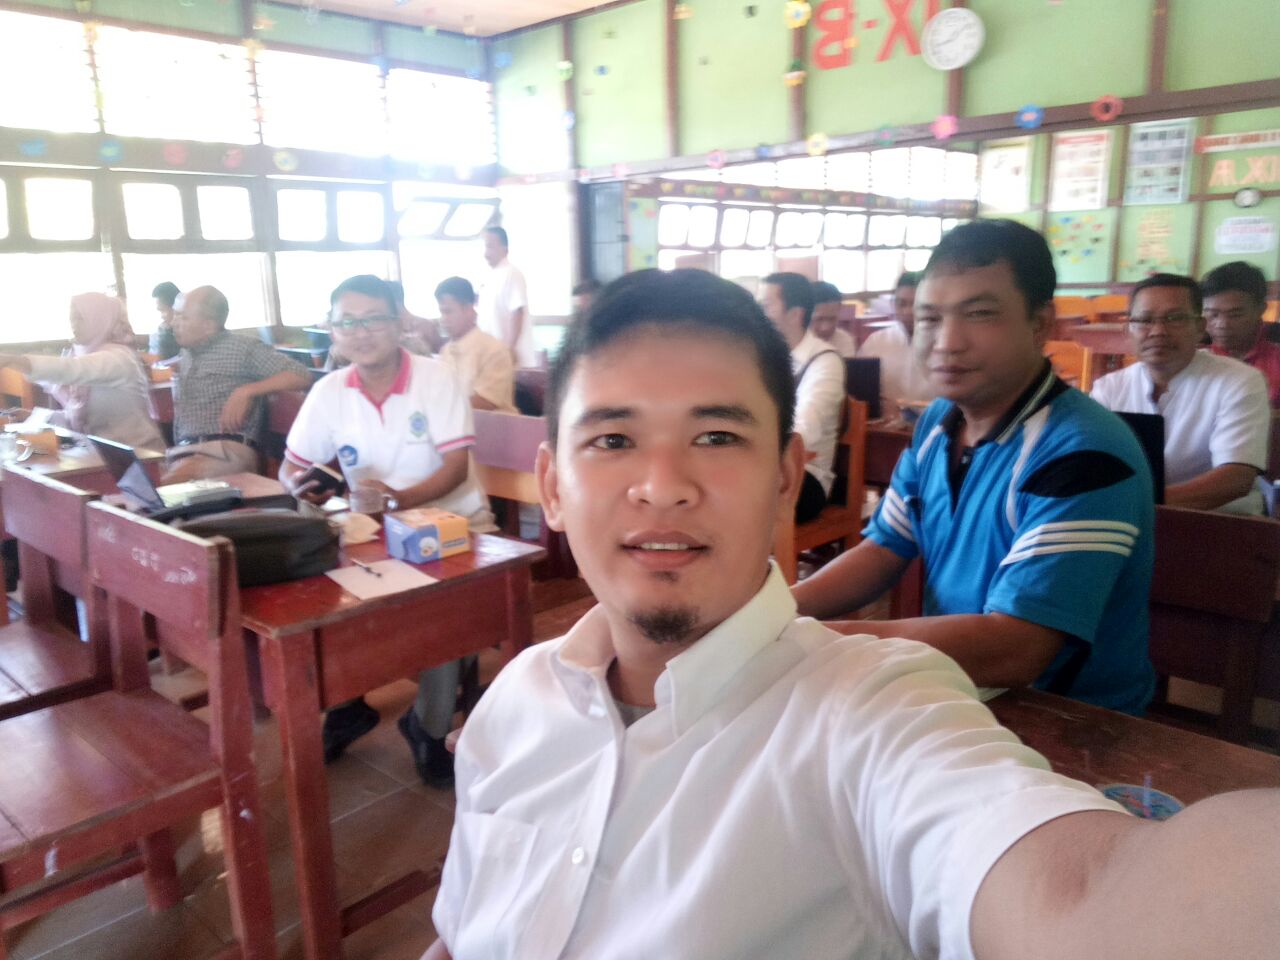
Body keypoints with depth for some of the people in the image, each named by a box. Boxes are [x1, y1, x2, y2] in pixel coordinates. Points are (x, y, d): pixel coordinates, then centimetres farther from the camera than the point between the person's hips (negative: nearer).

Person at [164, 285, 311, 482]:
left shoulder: (243, 347, 4)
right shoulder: (185, 356, 25)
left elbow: (302, 376, -7)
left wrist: (247, 391, -14)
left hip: (228, 451, -6)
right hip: (180, 453, 6)